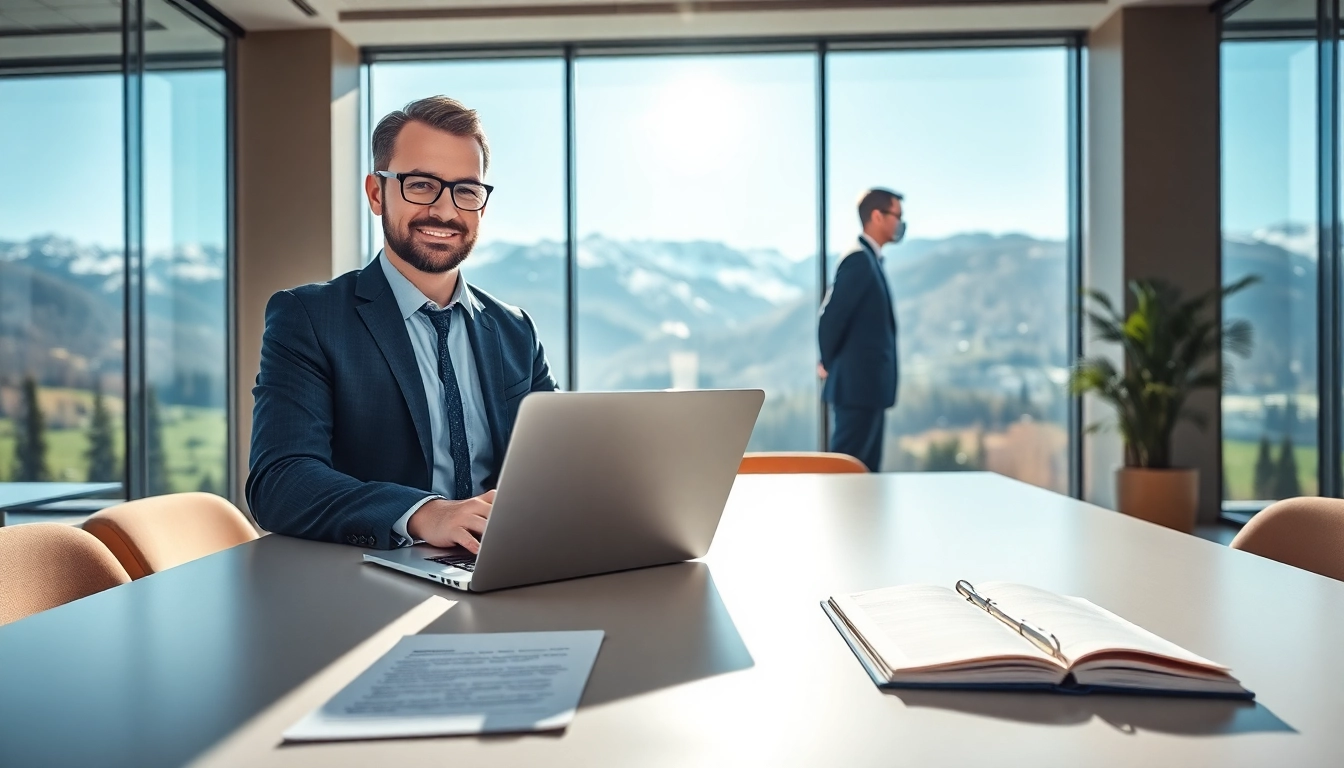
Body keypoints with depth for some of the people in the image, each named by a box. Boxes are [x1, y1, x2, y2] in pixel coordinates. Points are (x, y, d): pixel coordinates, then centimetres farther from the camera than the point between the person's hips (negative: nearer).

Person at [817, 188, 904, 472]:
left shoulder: (870, 259, 16)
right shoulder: (859, 259, -14)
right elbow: (831, 317, -19)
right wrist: (829, 364, -6)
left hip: (870, 386, 9)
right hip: (858, 386, -9)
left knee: (867, 470, 12)